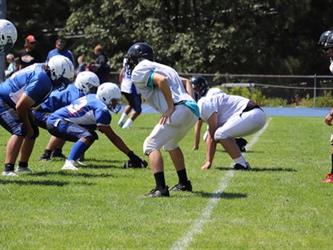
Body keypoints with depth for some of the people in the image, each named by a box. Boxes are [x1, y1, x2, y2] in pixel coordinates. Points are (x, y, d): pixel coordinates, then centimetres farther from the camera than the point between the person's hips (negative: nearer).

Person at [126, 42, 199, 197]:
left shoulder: (139, 71, 1)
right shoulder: (160, 68, 30)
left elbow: (161, 80, -16)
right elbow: (186, 82, 31)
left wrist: (171, 107, -14)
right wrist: (189, 101, 16)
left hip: (179, 110, -9)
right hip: (193, 110, 9)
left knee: (151, 145, -3)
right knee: (170, 144, 31)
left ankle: (161, 188, -16)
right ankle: (184, 183, 36)